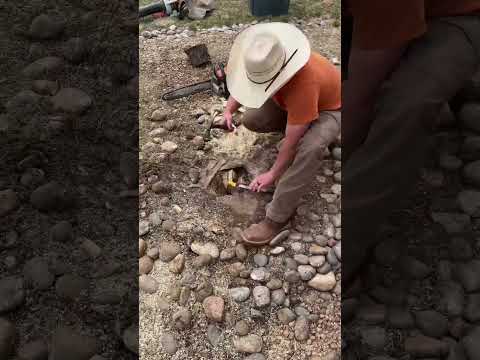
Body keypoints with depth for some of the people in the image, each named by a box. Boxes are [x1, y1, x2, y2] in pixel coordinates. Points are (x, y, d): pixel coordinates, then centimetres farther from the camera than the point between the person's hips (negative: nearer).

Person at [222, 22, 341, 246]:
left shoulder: (304, 84, -43)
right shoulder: (263, 64, -23)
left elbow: (292, 142, -35)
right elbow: (242, 84, -1)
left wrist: (273, 175, -26)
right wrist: (229, 110, -18)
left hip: (330, 108, -7)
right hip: (289, 102, 7)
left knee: (310, 148, -39)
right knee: (251, 120, -11)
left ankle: (278, 217, -27)